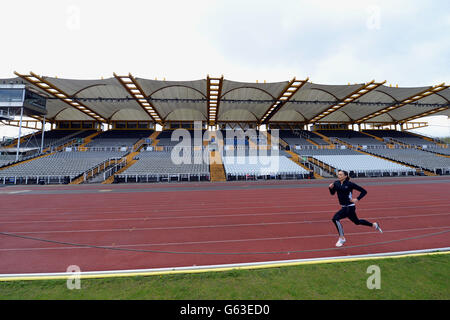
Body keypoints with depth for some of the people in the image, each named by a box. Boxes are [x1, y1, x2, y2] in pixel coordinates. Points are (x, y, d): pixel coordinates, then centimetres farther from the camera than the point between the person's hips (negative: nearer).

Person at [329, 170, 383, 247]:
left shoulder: (350, 184, -15)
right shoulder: (336, 183, 0)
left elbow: (364, 191, -7)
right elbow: (332, 193, 6)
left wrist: (357, 199, -15)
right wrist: (331, 188, -12)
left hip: (349, 207, -7)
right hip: (344, 207, 7)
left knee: (335, 218, -19)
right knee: (357, 221, 26)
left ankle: (342, 238, -2)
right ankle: (374, 225, 52)